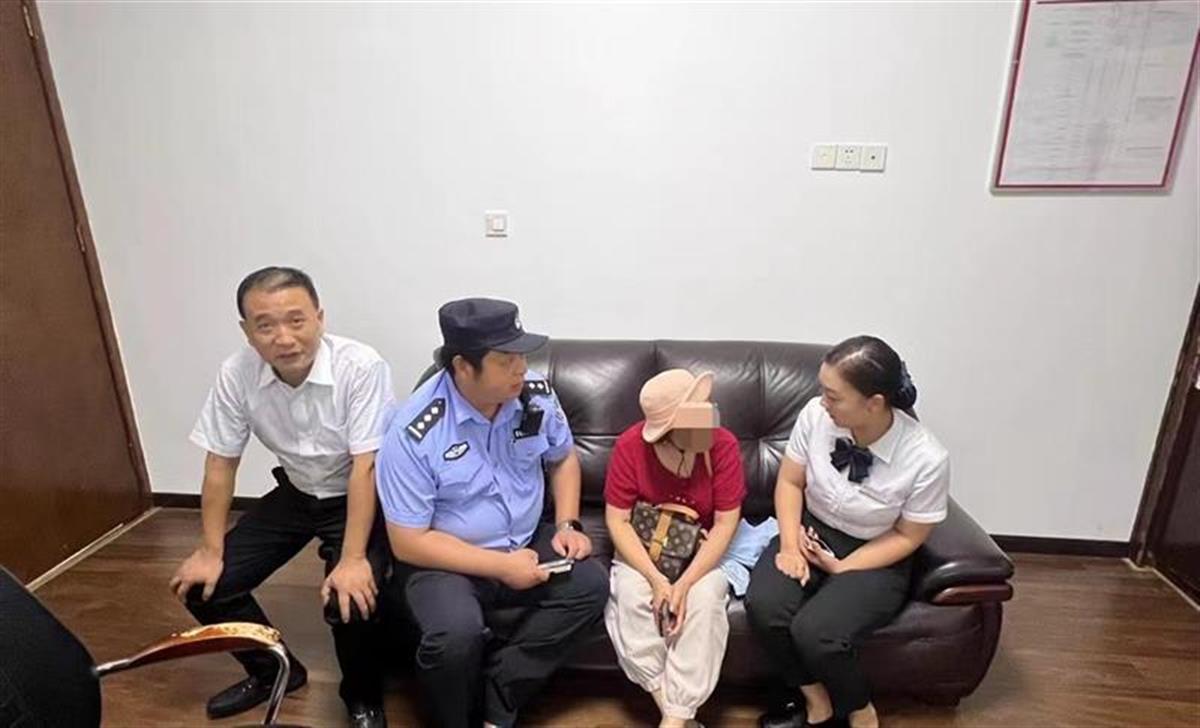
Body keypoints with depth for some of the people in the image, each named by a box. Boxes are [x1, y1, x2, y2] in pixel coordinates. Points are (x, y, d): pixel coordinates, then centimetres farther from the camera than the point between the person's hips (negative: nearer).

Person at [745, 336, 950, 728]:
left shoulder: (926, 459, -23)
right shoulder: (816, 415, -18)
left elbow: (906, 537, -9)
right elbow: (790, 482, -3)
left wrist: (841, 568, -16)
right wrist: (790, 545, -15)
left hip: (875, 558, -3)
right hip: (811, 532, 3)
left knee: (814, 632, -27)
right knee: (763, 606, -24)